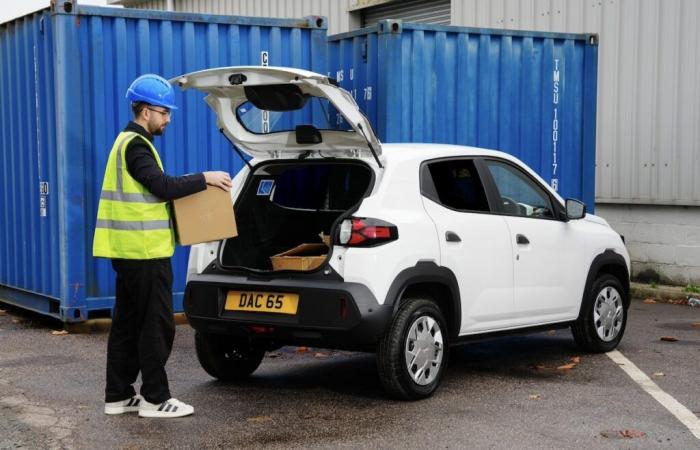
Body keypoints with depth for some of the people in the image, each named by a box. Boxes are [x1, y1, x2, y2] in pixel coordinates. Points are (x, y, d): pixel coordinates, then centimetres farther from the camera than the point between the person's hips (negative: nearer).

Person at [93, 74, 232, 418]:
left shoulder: (129, 142, 19)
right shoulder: (135, 144, -14)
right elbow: (162, 187, -25)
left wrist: (195, 185, 14)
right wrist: (204, 179, -15)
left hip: (129, 250, 10)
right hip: (144, 251, -10)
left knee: (127, 324, 12)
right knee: (157, 325, -4)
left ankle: (118, 396, 17)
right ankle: (155, 398, 1)